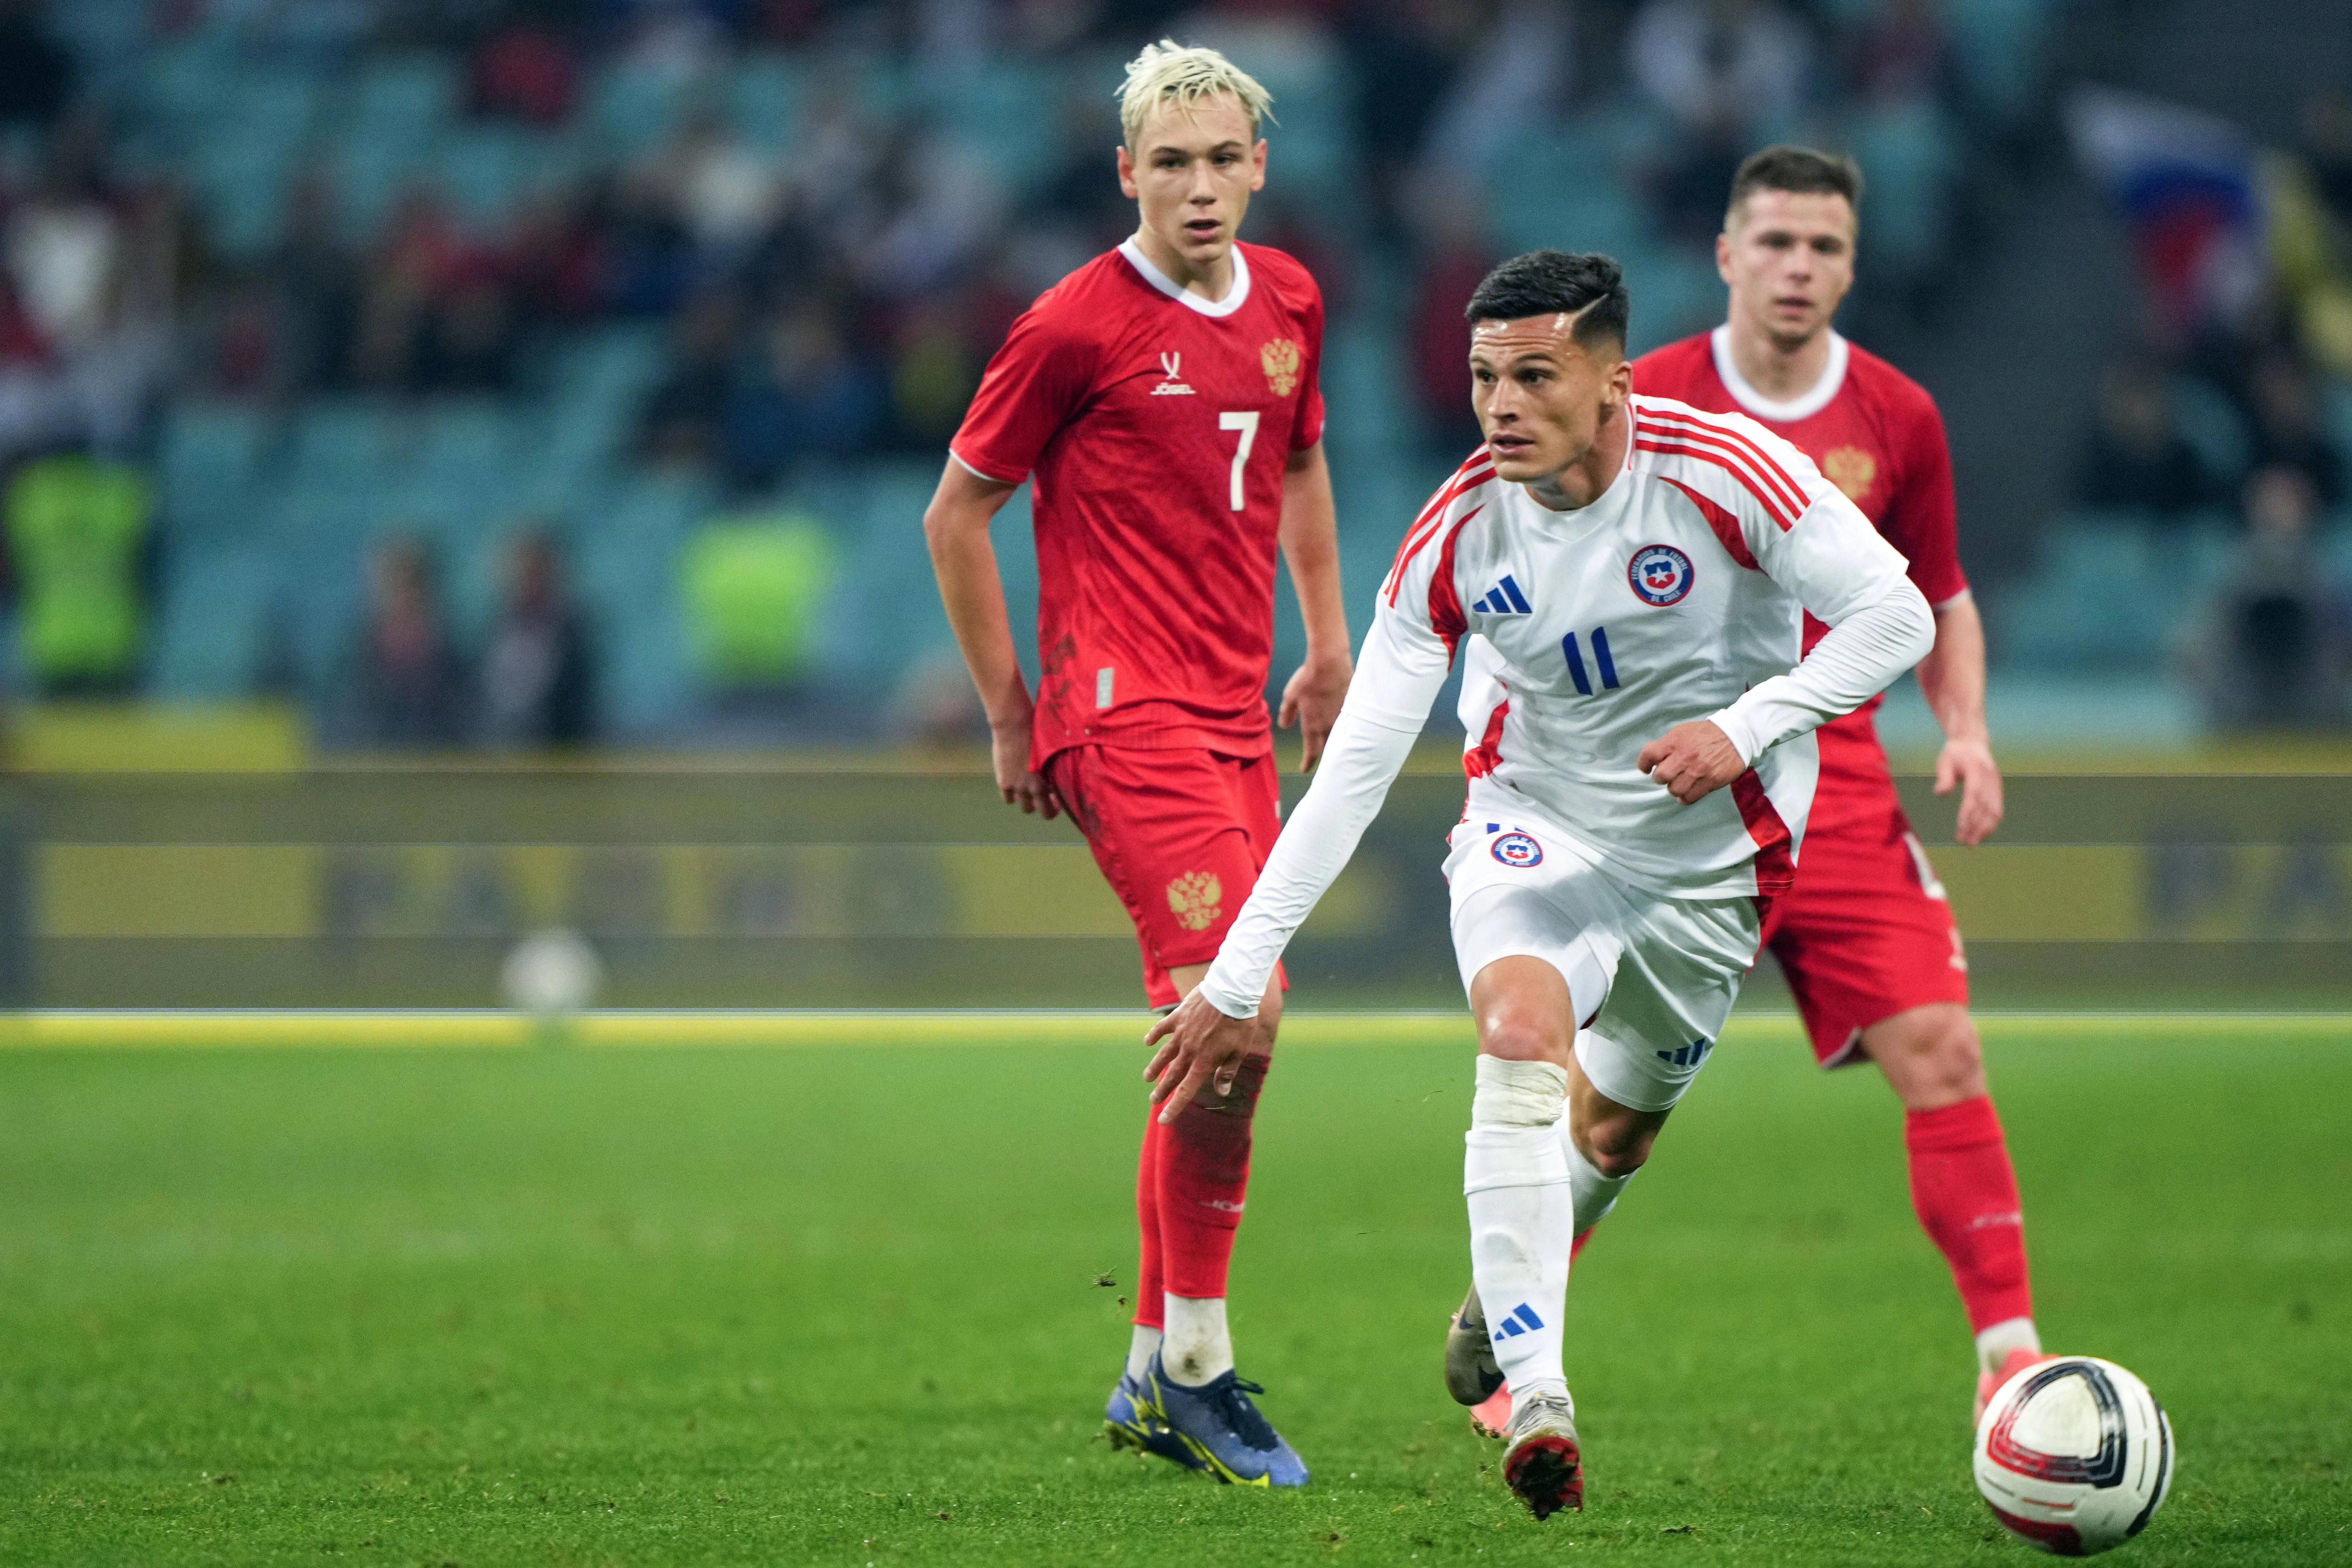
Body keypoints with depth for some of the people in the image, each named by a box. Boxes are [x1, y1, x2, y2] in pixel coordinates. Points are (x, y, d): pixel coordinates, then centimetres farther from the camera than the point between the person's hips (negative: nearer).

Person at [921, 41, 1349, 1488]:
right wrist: (1010, 714, 1)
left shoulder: (1289, 302, 10)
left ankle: (1154, 1379, 21)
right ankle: (1199, 1358, -10)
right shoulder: (1078, 326, -8)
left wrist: (1329, 643, 22)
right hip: (1125, 710, -7)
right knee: (1239, 1012, -21)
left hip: (1234, 718, 7)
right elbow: (957, 515, 0)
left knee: (1222, 1040, 10)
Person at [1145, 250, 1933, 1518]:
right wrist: (1237, 977, -17)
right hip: (1534, 824, 0)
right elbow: (1353, 768, -14)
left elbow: (1897, 614, -16)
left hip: (1711, 854, 1)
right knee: (1521, 1035, -29)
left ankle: (1504, 1306, 45)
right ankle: (1535, 1393, -37)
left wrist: (1746, 726, -30)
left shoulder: (1723, 471, -23)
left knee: (1615, 1131, 11)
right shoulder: (1459, 533, -17)